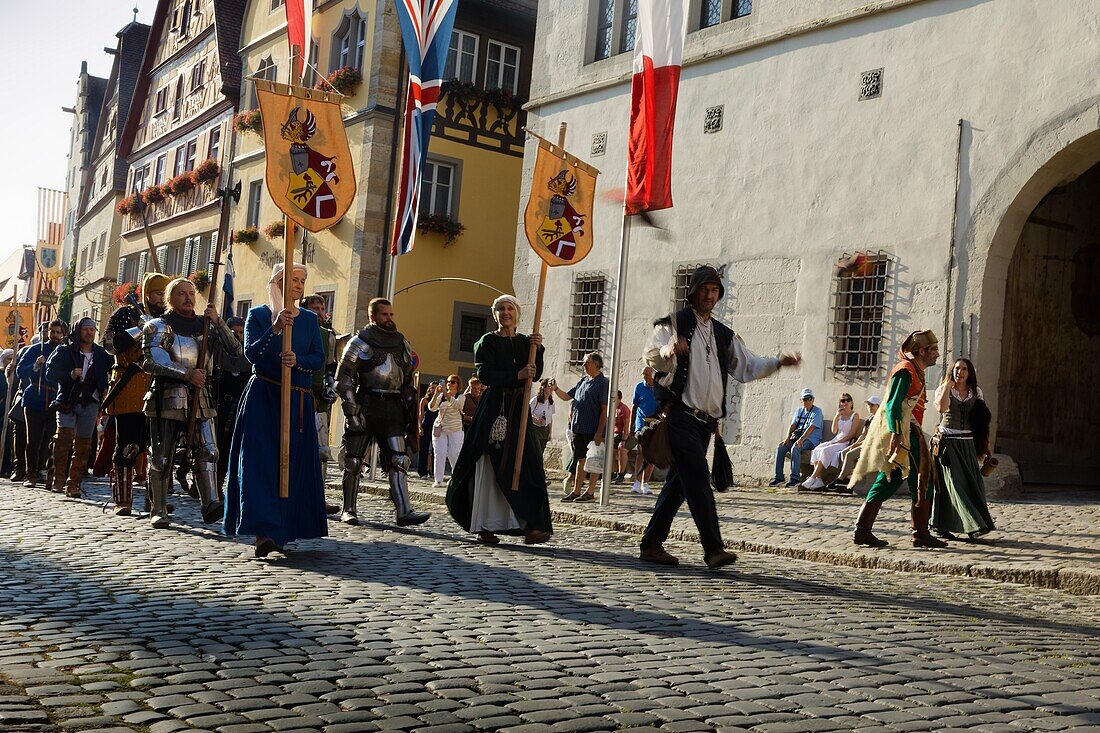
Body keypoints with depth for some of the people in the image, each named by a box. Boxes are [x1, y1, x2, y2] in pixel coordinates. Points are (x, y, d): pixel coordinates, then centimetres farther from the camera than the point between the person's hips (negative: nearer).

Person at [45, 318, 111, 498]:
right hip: (67, 402, -2)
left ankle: (73, 484, 8)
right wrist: (70, 374, -16)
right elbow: (50, 373, 0)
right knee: (64, 436, -20)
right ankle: (59, 479, -14)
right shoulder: (64, 352, 6)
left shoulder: (102, 354, 11)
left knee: (83, 445, 2)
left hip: (90, 404, 2)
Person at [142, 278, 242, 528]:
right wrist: (187, 374, -15)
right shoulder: (158, 326, 4)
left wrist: (217, 321, -7)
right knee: (162, 456, 2)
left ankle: (211, 504, -12)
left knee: (207, 452, -8)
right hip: (167, 398, -3)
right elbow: (150, 362, -11)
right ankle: (158, 510, 10)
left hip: (201, 398, 3)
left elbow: (235, 350, 4)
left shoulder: (205, 325, 14)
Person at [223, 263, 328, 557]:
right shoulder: (258, 315, 4)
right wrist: (275, 329, -23)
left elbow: (319, 358, 3)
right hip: (263, 398, -3)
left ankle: (281, 531, 15)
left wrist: (297, 361, -17)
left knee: (292, 464, 3)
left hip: (298, 401, 4)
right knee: (261, 461, -12)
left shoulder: (309, 319, 12)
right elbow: (251, 353, -10)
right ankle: (263, 532, -19)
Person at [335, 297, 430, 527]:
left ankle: (404, 511, -9)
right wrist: (352, 411, -13)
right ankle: (348, 510, 13)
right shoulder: (360, 343, 0)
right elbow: (343, 379, -5)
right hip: (366, 406, -4)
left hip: (393, 407, 4)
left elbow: (408, 380, 21)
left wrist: (411, 410, 14)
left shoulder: (402, 343, 15)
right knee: (354, 460, 3)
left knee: (399, 461, -5)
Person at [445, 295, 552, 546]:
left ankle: (529, 524, -6)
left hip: (518, 411, 4)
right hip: (493, 409, -4)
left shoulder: (525, 342, 15)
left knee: (524, 465, -4)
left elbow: (536, 374, 4)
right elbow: (484, 374, -10)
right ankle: (484, 527, 0)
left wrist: (537, 349, -11)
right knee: (490, 466, -6)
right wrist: (517, 375, -17)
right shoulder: (488, 342, 3)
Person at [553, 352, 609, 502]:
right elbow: (566, 396, 23)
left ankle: (590, 493, 5)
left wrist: (599, 432, -17)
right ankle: (576, 491, 17)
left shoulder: (603, 383, -7)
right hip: (578, 428, 7)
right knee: (580, 460, 12)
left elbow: (605, 409, -12)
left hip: (593, 430, -7)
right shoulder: (583, 381, 15)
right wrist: (555, 389, 3)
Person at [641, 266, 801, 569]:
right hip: (680, 415, -7)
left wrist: (778, 362, 3)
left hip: (706, 419, 7)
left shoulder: (723, 334, 21)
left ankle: (651, 544, 15)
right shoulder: (674, 324, 1)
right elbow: (652, 356, -14)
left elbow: (747, 366, 19)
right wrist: (668, 351, -37)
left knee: (680, 482, 8)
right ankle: (713, 549, -20)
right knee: (698, 478, -16)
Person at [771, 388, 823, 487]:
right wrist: (787, 438, -6)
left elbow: (811, 428, -17)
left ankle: (795, 477, -34)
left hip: (811, 440, -7)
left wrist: (801, 439, -29)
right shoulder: (799, 411, 19)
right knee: (780, 447, -16)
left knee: (795, 448, -35)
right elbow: (792, 425, 12)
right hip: (797, 437, 7)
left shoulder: (817, 411, -4)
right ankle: (778, 477, -15)